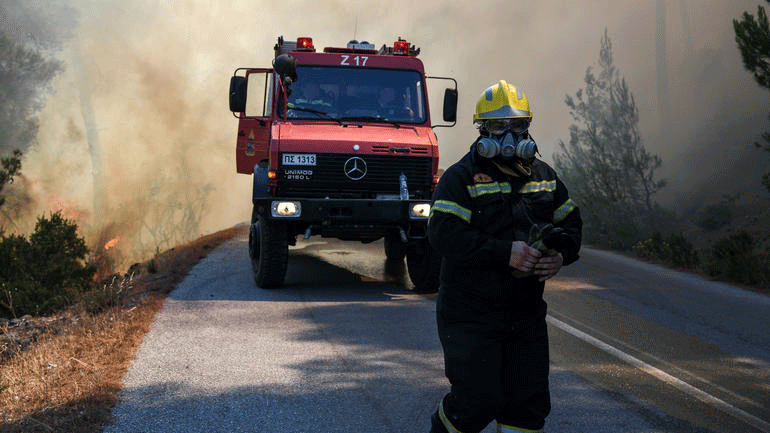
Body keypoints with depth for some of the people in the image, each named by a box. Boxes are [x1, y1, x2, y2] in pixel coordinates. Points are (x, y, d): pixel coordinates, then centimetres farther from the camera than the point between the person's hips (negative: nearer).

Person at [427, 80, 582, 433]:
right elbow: (443, 233, -21)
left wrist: (561, 254, -5)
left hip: (526, 312, 6)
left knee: (530, 403, 5)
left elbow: (571, 222, 19)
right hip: (470, 315, -6)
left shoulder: (544, 177, 11)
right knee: (477, 400, -7)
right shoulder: (461, 178, -9)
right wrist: (505, 252, -27)